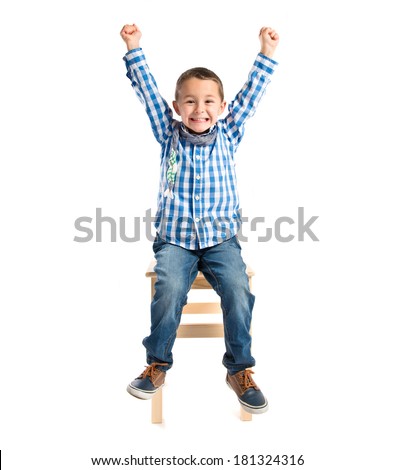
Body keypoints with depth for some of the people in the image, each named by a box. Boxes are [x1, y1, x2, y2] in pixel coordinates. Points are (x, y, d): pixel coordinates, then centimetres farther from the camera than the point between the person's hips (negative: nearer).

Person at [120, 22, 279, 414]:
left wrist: (267, 52, 4)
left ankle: (239, 369, -4)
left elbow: (251, 92, 7)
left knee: (238, 291, -23)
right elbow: (148, 91, 2)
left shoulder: (227, 134, 8)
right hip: (174, 239, 0)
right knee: (169, 290, -26)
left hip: (221, 239, 1)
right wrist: (134, 49, -2)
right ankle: (158, 363, -4)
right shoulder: (169, 134, 7)